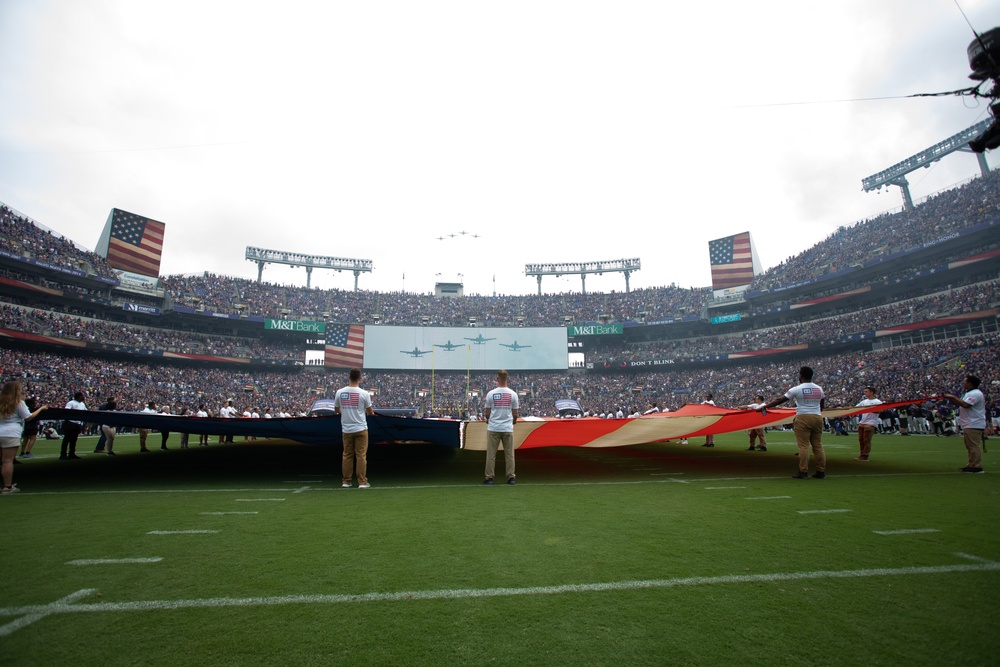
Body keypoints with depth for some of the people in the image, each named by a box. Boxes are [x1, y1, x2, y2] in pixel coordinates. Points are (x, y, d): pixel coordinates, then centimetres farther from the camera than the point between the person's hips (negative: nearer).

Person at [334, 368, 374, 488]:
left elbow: (336, 410, 9)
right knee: (361, 456, 2)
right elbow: (370, 412, -1)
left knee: (347, 455, 13)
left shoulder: (340, 392, -3)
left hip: (346, 430, 3)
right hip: (360, 429, -3)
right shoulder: (364, 393, -10)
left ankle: (346, 481, 18)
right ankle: (362, 482, 4)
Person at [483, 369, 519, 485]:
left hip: (493, 429, -1)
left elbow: (487, 413, -1)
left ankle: (489, 477, 10)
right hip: (508, 429, 1)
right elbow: (515, 414, 0)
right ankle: (511, 477, 11)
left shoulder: (491, 394, -7)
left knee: (491, 454, 7)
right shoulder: (513, 394, -4)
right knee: (509, 454, 8)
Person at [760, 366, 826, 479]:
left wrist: (765, 406, -1)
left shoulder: (797, 389, -8)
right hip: (817, 417, 5)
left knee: (803, 446, -3)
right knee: (818, 445, 10)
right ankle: (821, 471, 15)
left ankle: (803, 471, -2)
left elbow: (780, 400, -7)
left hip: (803, 418, -5)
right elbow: (822, 405, 19)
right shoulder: (819, 389, 8)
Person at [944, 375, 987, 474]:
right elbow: (960, 404, 20)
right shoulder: (968, 393, 18)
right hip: (969, 425, 11)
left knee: (974, 445, -9)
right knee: (971, 446, 15)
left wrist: (953, 397, -18)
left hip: (974, 425, -11)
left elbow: (965, 405, -27)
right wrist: (951, 399, 7)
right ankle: (972, 465, 22)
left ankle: (977, 467, -7)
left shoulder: (976, 393, -15)